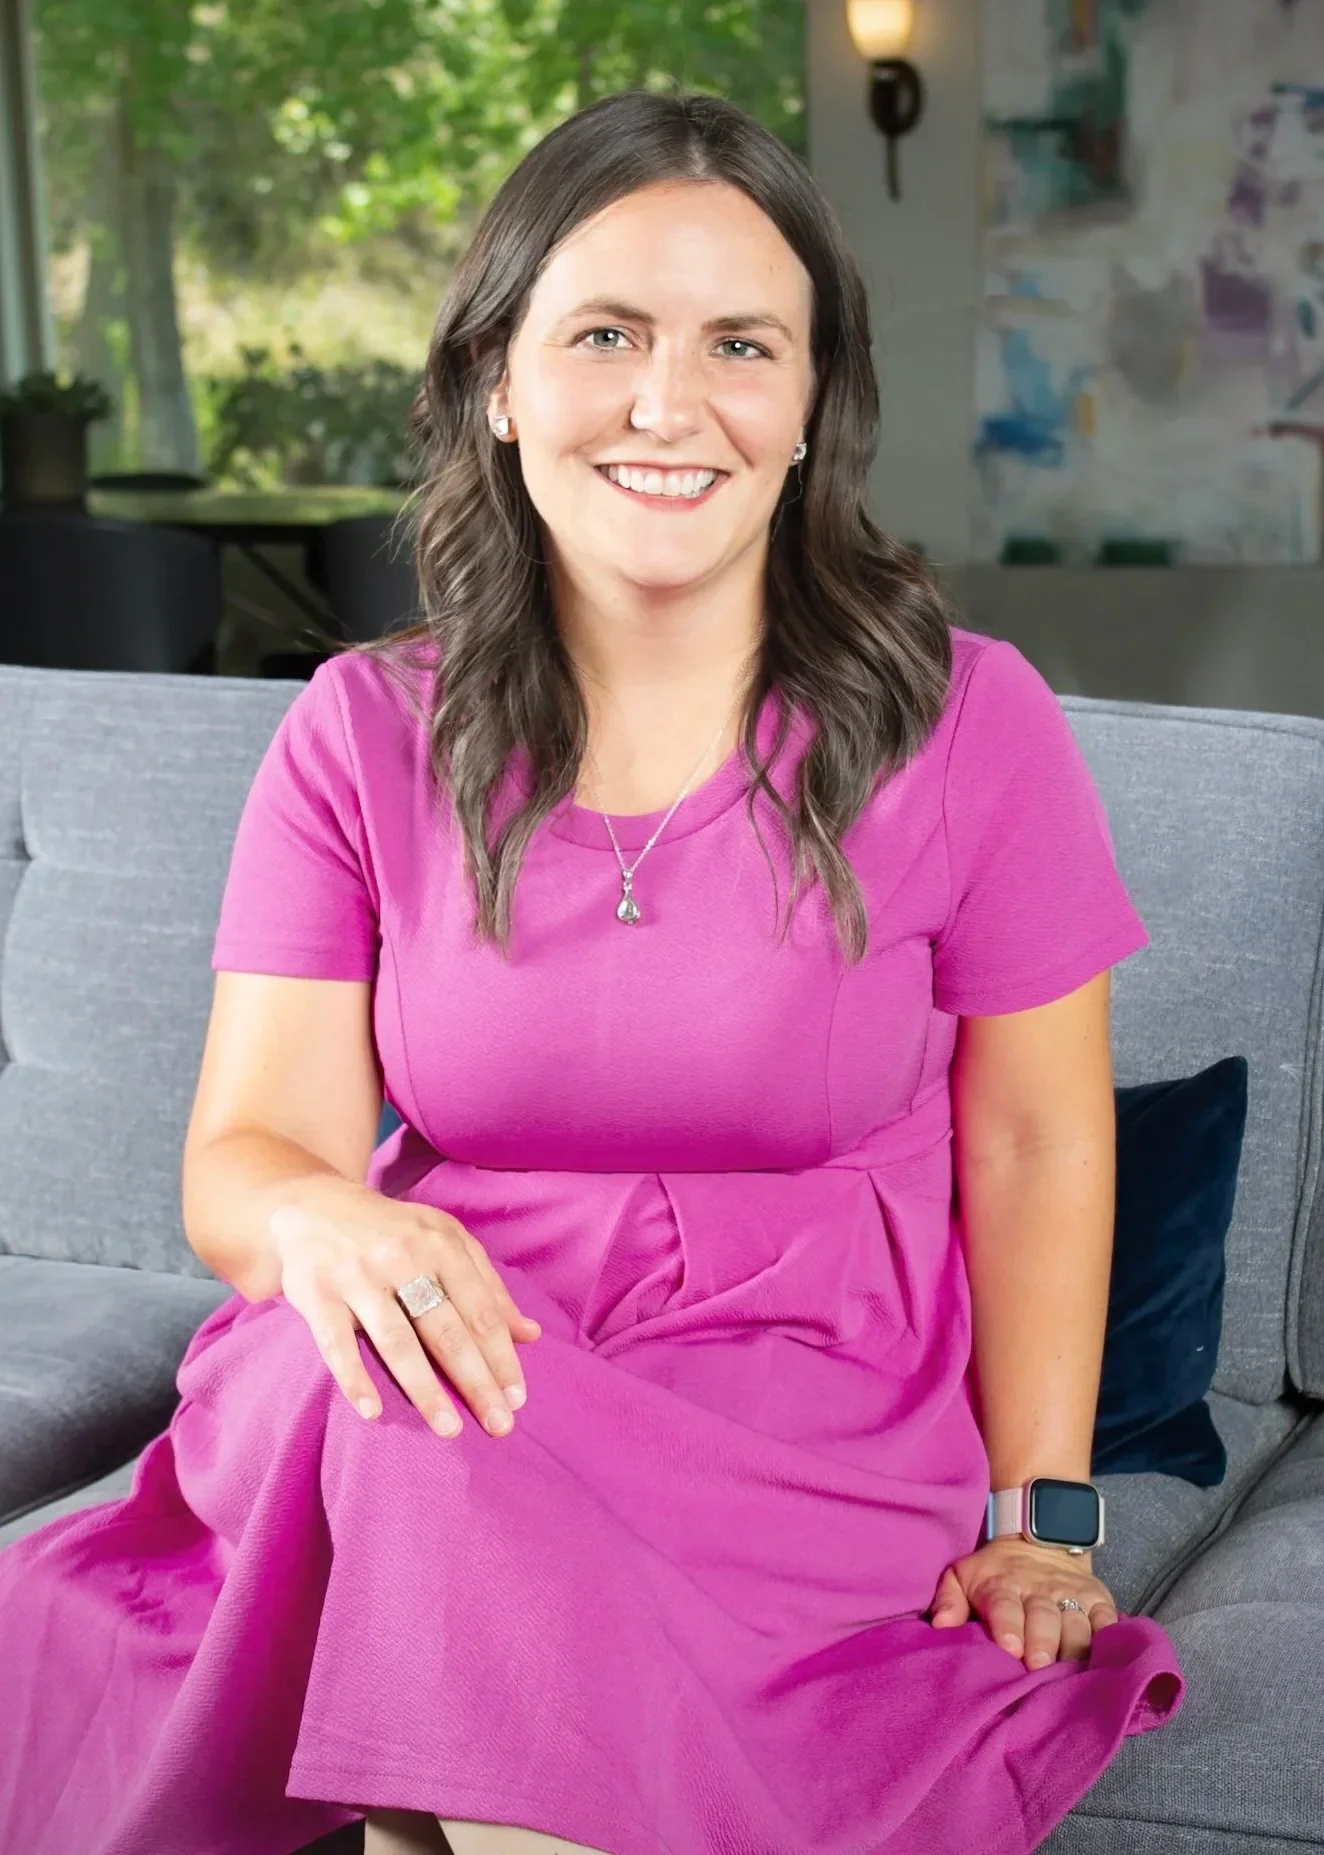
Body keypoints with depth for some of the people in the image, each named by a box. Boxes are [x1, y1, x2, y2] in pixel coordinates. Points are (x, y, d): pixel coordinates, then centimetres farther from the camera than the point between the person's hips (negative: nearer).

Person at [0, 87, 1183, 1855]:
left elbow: (1035, 1141, 4)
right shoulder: (365, 739, 2)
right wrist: (321, 1220, -27)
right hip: (453, 1368, 3)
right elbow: (244, 1152, -3)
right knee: (387, 1415, -33)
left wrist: (1042, 1513, -2)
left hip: (820, 1431, -2)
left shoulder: (966, 728, -2)